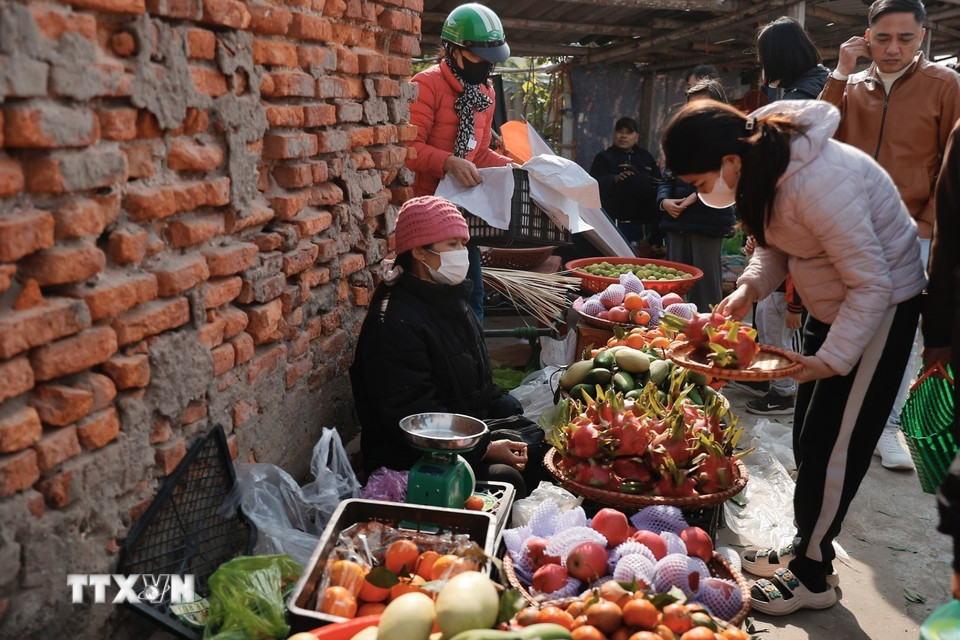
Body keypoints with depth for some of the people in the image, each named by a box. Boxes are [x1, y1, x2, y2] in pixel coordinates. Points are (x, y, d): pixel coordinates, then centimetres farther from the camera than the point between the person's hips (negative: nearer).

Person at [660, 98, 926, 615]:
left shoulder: (819, 185, -34)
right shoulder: (760, 160, -7)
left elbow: (873, 283, -27)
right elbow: (775, 243, 5)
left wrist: (832, 358, -27)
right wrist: (750, 287, -13)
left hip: (882, 305, -8)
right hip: (829, 305, 9)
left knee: (832, 444, -3)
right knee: (808, 438, 13)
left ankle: (811, 576, 12)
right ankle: (808, 548, 30)